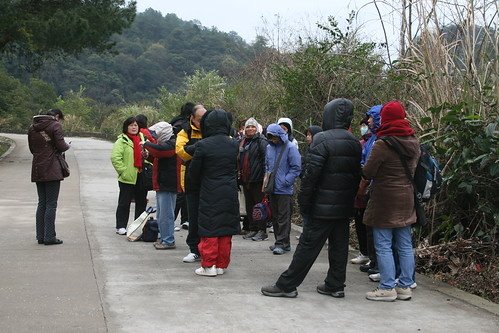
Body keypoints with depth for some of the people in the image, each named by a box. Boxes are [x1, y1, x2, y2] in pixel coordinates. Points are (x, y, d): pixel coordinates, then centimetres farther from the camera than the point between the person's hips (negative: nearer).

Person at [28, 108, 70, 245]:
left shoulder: (32, 127, 12)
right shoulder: (55, 125, -7)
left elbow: (32, 148, 15)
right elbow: (61, 146, -12)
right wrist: (67, 145, 7)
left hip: (37, 170, 6)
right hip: (52, 170, -6)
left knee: (42, 203, 13)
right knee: (51, 204, -2)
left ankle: (40, 236, 14)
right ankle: (49, 237, -2)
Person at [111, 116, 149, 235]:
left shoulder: (142, 139, 13)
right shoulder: (122, 141, -7)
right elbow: (115, 158, -16)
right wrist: (123, 171, -18)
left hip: (142, 176, 6)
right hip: (128, 178, -6)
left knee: (142, 201, 13)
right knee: (124, 203, 0)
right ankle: (121, 227, 7)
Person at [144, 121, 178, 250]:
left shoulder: (171, 144, -14)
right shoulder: (167, 143, 19)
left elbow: (159, 149, -31)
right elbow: (158, 156, 26)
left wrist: (146, 144, -13)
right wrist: (148, 154, 6)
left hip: (167, 186, -11)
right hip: (162, 185, 11)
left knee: (166, 215, -7)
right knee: (160, 215, 17)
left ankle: (169, 241, -1)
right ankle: (164, 238, 25)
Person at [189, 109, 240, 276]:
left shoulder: (203, 145, -11)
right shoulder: (234, 144, 1)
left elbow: (193, 171, -2)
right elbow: (236, 168, 10)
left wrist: (197, 187, 16)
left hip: (210, 194, -4)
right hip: (230, 193, 4)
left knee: (209, 229, 4)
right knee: (226, 229, 10)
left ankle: (209, 265, 5)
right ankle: (222, 265, 18)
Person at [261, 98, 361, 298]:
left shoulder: (323, 139, -13)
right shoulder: (354, 143, 9)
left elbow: (312, 172, -17)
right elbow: (357, 175, 13)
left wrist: (304, 201, -11)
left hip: (323, 206, -7)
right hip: (345, 206, 7)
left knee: (308, 245, -3)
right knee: (339, 245, 13)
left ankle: (287, 285, 3)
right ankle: (335, 285, 20)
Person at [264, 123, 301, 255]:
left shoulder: (290, 148, -9)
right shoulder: (269, 148, 9)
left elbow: (296, 168, -10)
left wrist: (285, 181, -14)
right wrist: (266, 175, 4)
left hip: (284, 190, -7)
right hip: (272, 188, 7)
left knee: (283, 217, -4)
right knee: (275, 216, 12)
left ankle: (282, 243, 0)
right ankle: (279, 241, 22)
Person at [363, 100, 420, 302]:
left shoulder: (383, 144, -17)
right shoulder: (414, 142, 5)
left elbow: (367, 172, -12)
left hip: (385, 199, -7)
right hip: (407, 198, 7)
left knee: (383, 246, 1)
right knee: (404, 245, 12)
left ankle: (387, 288, 4)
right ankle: (405, 286, 18)